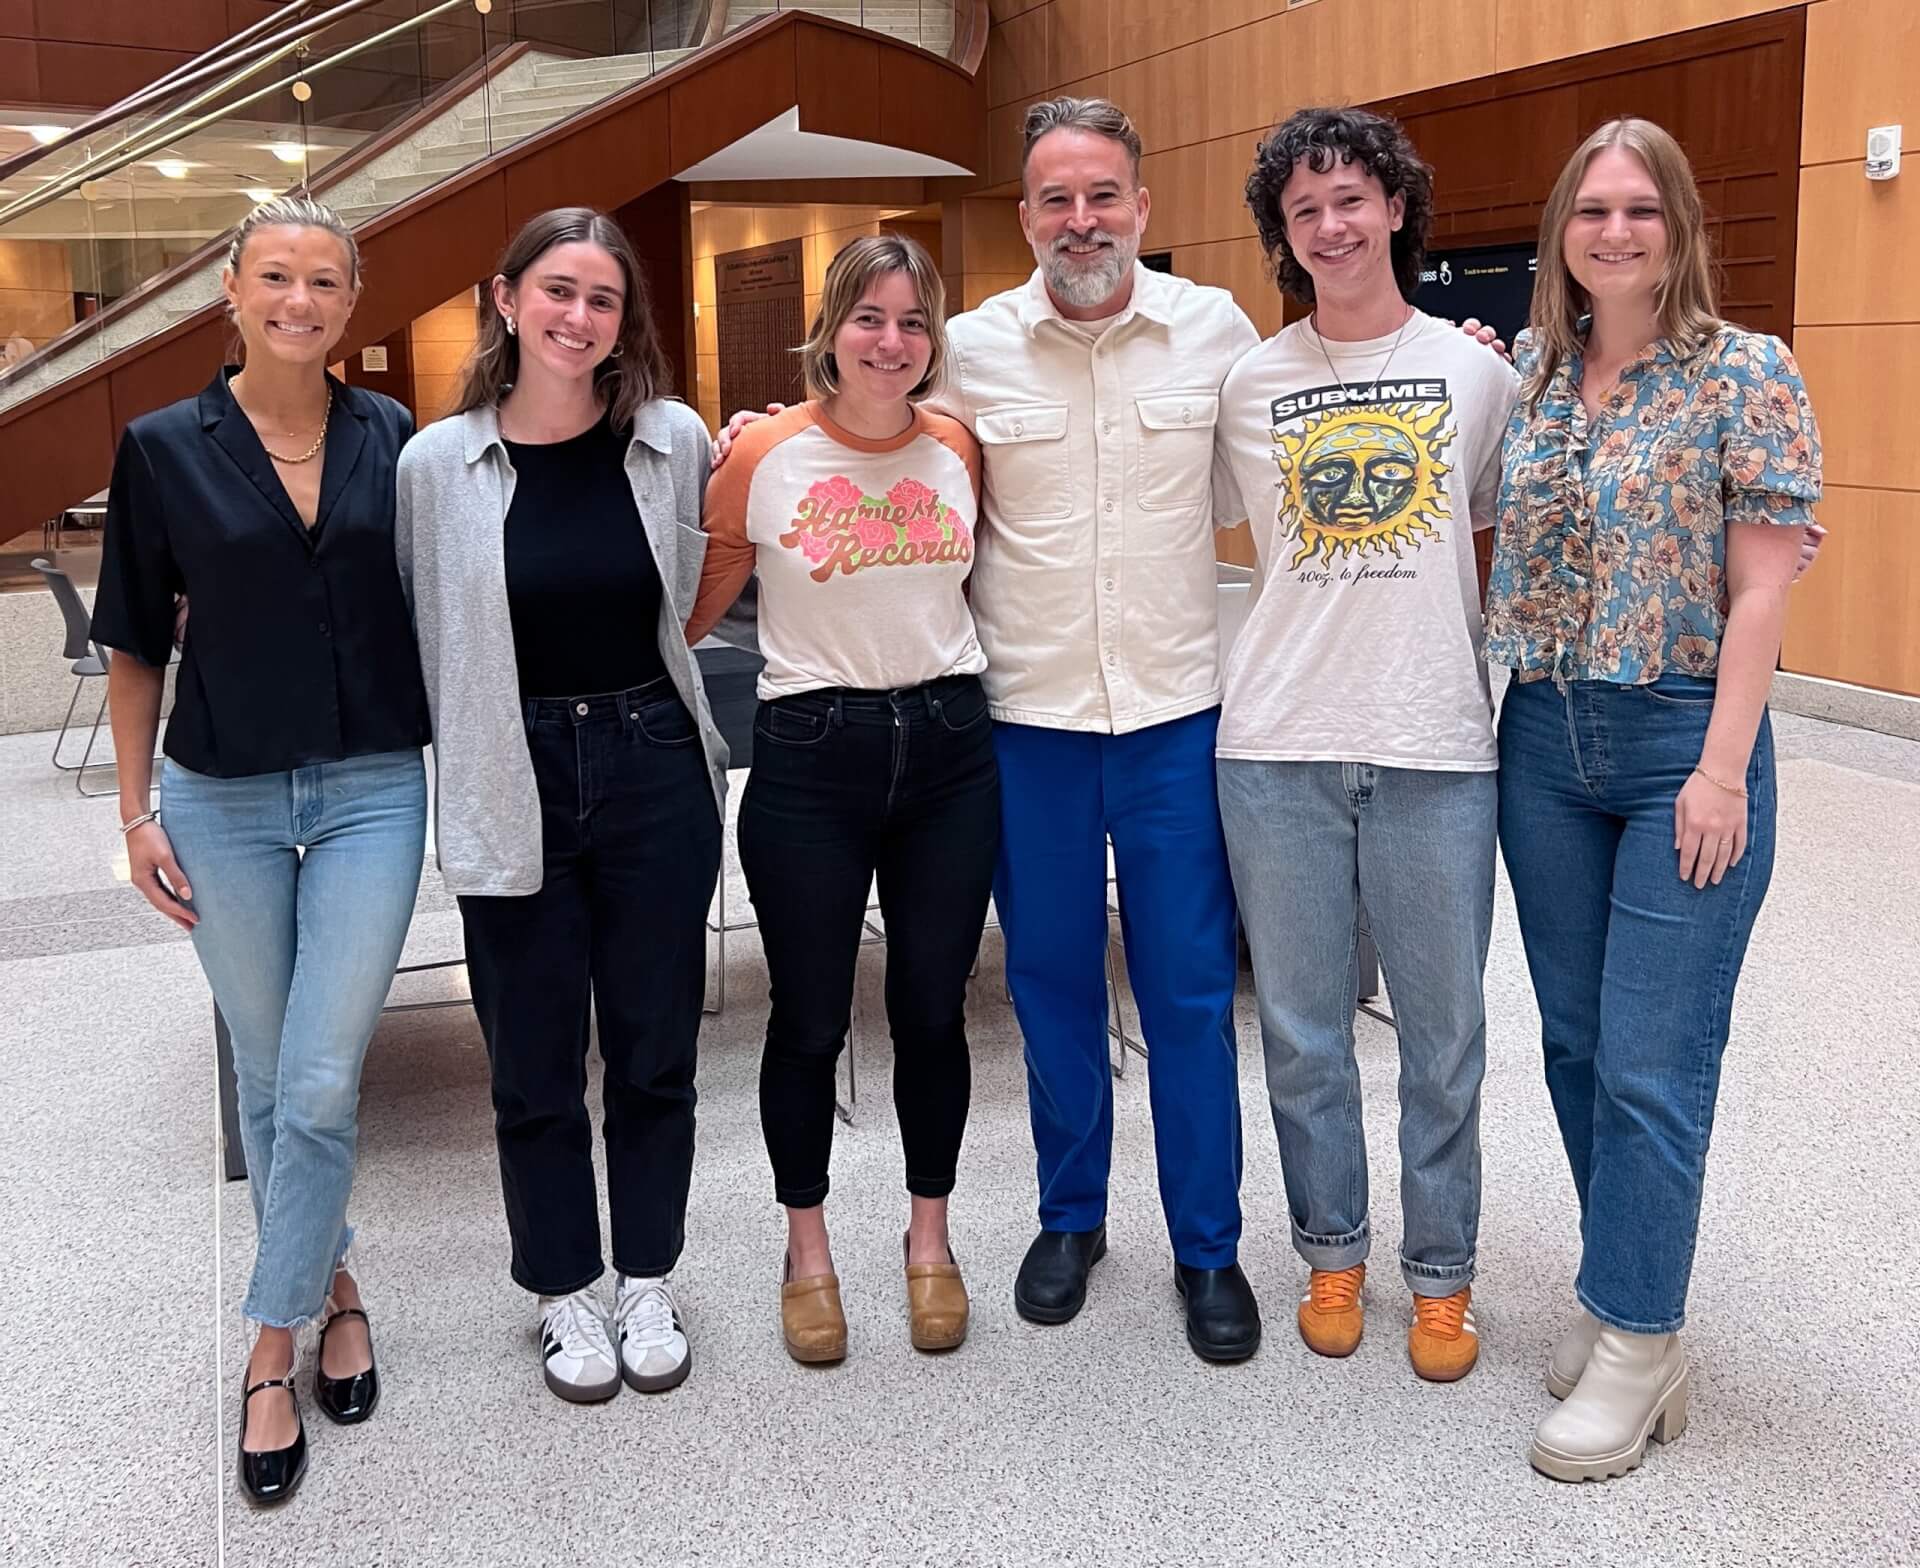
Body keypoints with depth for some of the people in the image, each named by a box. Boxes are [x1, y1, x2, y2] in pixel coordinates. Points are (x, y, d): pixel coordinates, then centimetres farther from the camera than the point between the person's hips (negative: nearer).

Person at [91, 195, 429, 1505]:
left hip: (371, 792, 0)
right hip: (223, 797, 1)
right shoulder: (166, 448, -2)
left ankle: (273, 1349, 12)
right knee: (269, 1080, 12)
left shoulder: (393, 439, 0)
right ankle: (333, 1286, 34)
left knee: (321, 1085, -4)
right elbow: (137, 648, 4)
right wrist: (137, 814, 1)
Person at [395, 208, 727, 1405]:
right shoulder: (437, 463, -3)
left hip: (654, 774, 1)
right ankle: (565, 1294, 31)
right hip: (512, 789, 0)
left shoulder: (677, 443, -2)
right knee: (536, 1066, 11)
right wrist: (468, 772, 1)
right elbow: (421, 639, 2)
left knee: (654, 1050, 12)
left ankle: (650, 1284, 31)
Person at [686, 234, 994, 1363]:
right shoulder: (765, 454, -5)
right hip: (811, 758, -2)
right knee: (811, 1019, 7)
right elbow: (698, 603, 3)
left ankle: (930, 1239, 30)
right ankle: (809, 1251, 27)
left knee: (933, 1010, 10)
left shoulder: (959, 451, 4)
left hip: (948, 747, 3)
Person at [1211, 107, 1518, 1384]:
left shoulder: (1478, 369, 5)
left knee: (1443, 1031, 7)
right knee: (1303, 1027, 10)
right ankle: (1333, 1251, 29)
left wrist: (1492, 657, 7)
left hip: (1436, 747, -1)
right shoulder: (1249, 384, 6)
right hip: (1279, 748, 1)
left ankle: (1442, 1274, 24)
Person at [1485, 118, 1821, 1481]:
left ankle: (1636, 1343, 11)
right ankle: (1628, 1283, 30)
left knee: (1652, 1061, -3)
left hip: (1684, 741, -5)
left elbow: (1764, 584, -10)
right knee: (1580, 1044, 13)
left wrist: (1722, 767, -14)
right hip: (1543, 741, 5)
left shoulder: (1749, 376, -6)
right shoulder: (1527, 374, 8)